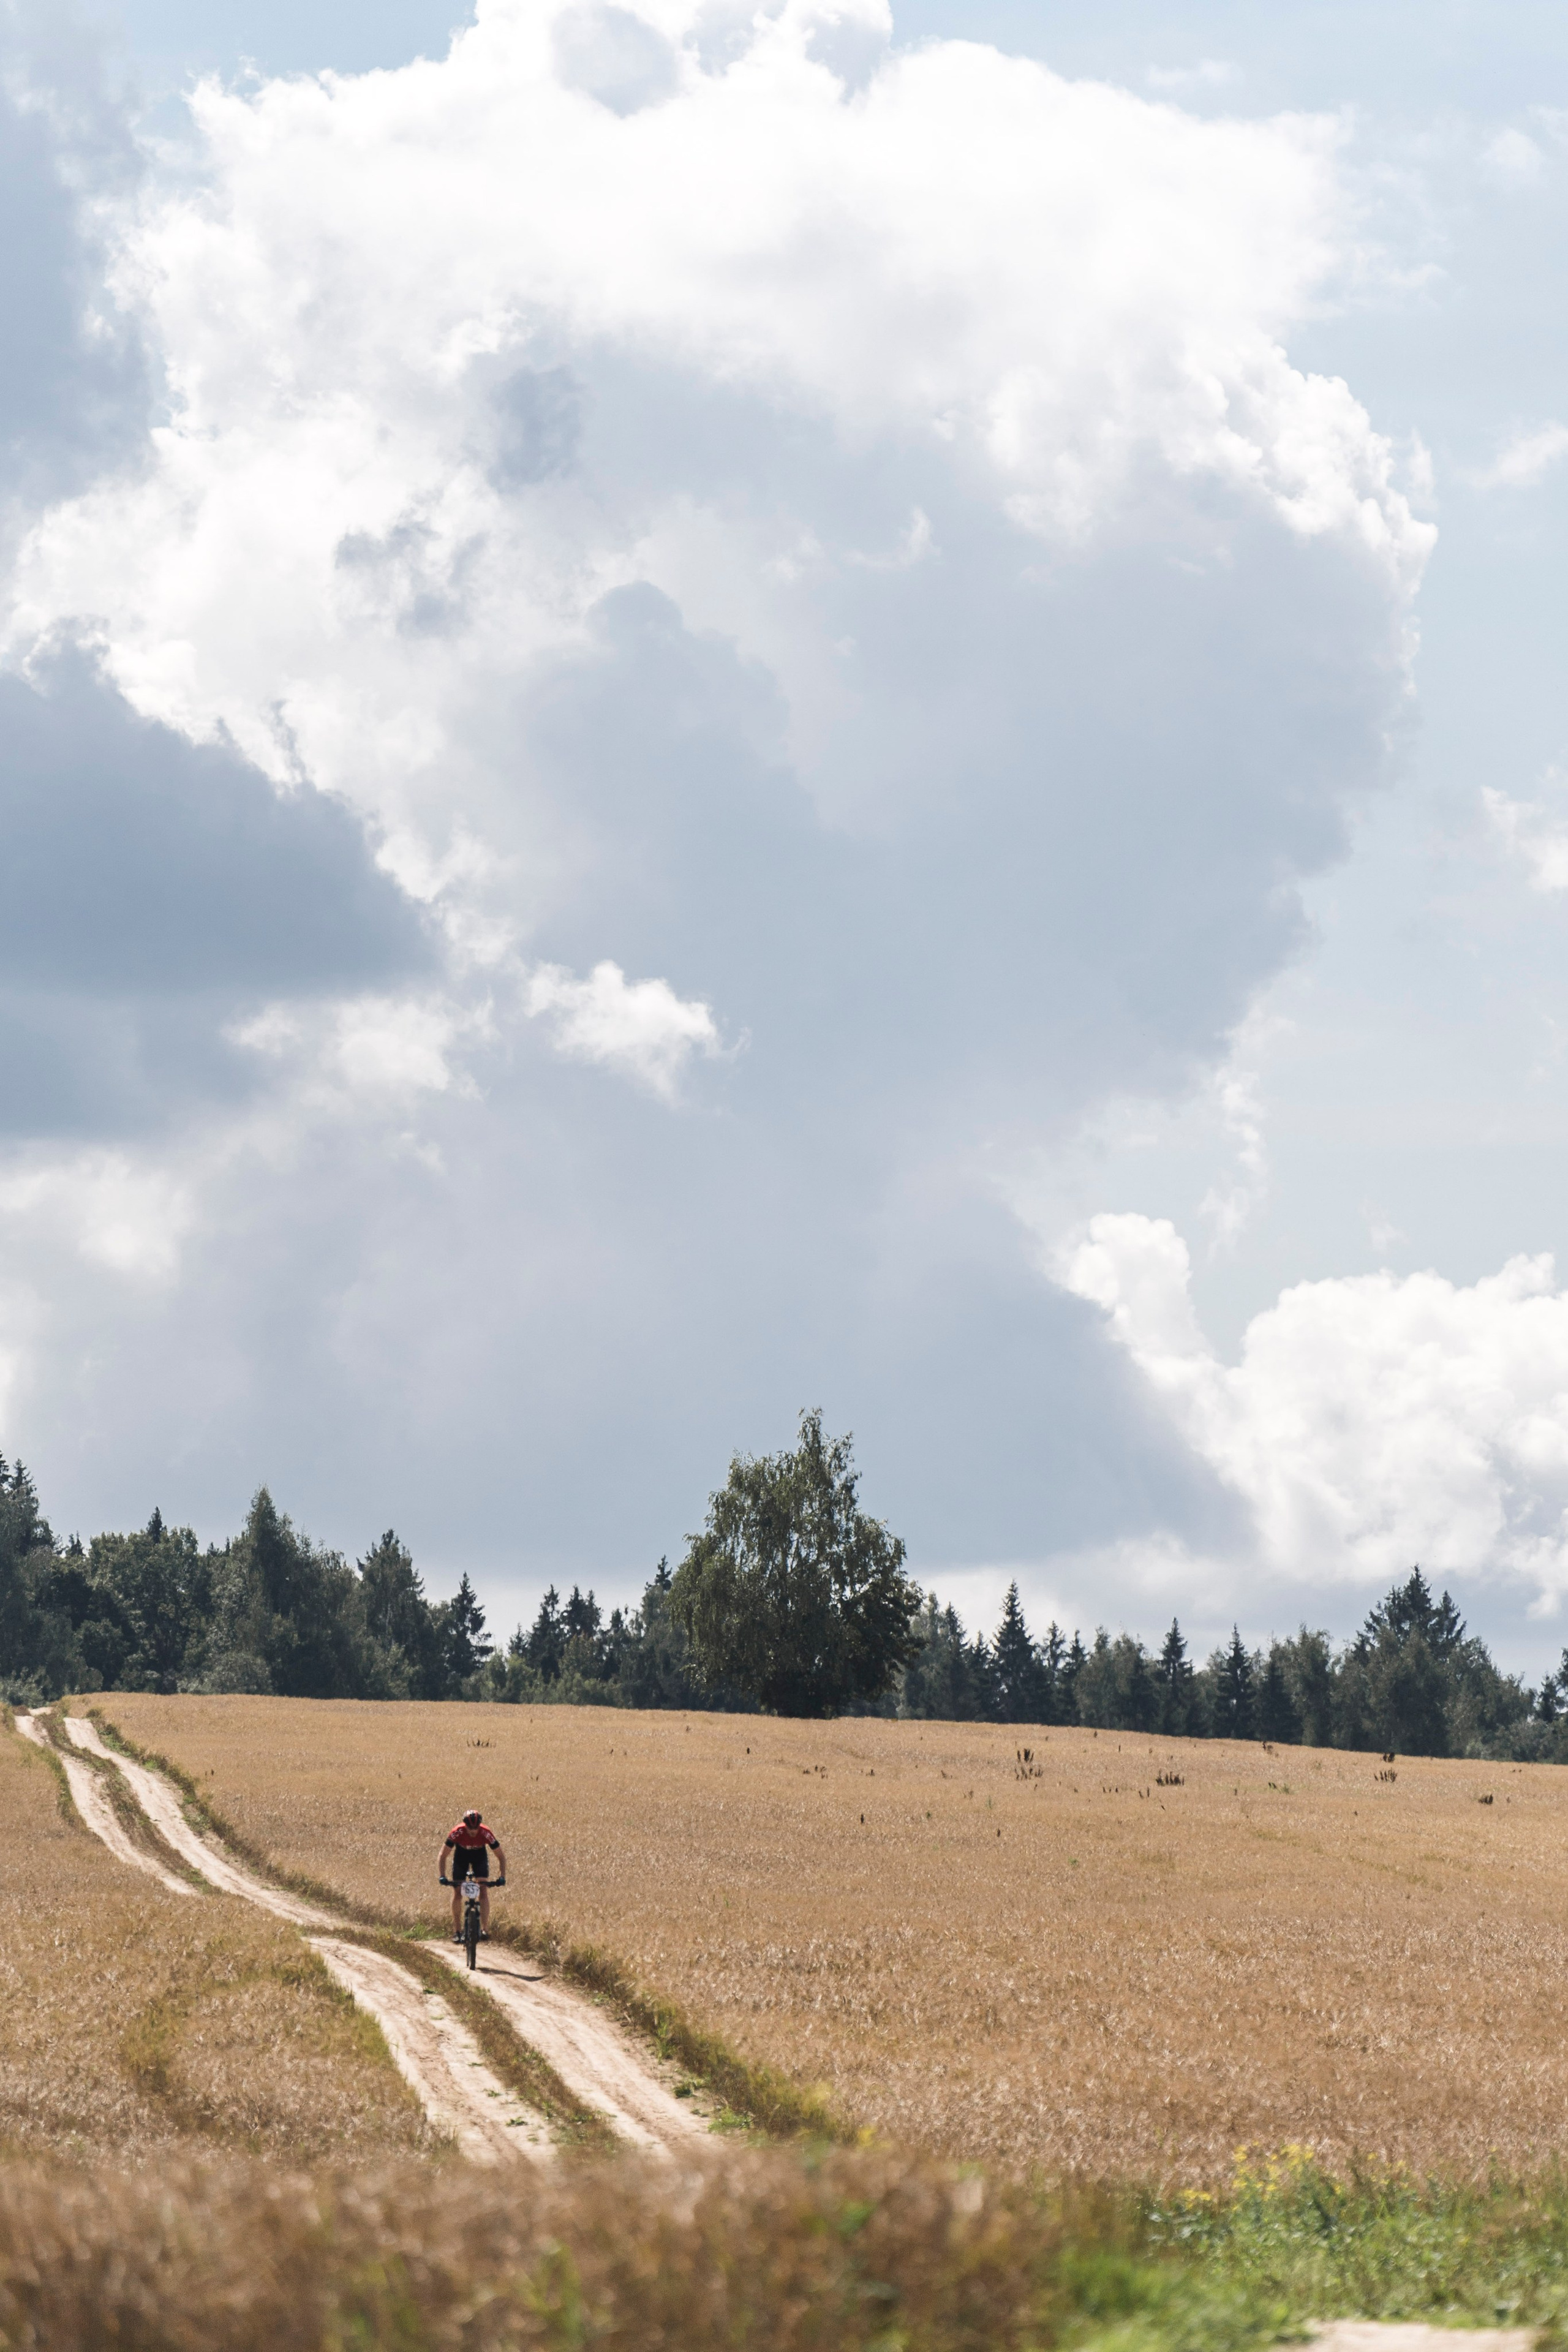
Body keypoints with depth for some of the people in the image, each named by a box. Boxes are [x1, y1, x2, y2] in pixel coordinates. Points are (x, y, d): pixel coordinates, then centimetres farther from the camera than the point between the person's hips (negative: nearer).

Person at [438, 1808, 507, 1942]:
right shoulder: (457, 1833, -35)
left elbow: (501, 1856, -22)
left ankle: (485, 1929, -14)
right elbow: (443, 1856, -26)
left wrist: (502, 1877, -32)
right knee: (457, 1893, -7)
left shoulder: (486, 1834, -34)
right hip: (461, 1854, 0)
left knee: (484, 1891, -15)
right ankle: (457, 1931, 0)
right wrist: (442, 1877, -37)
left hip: (479, 1855, 0)